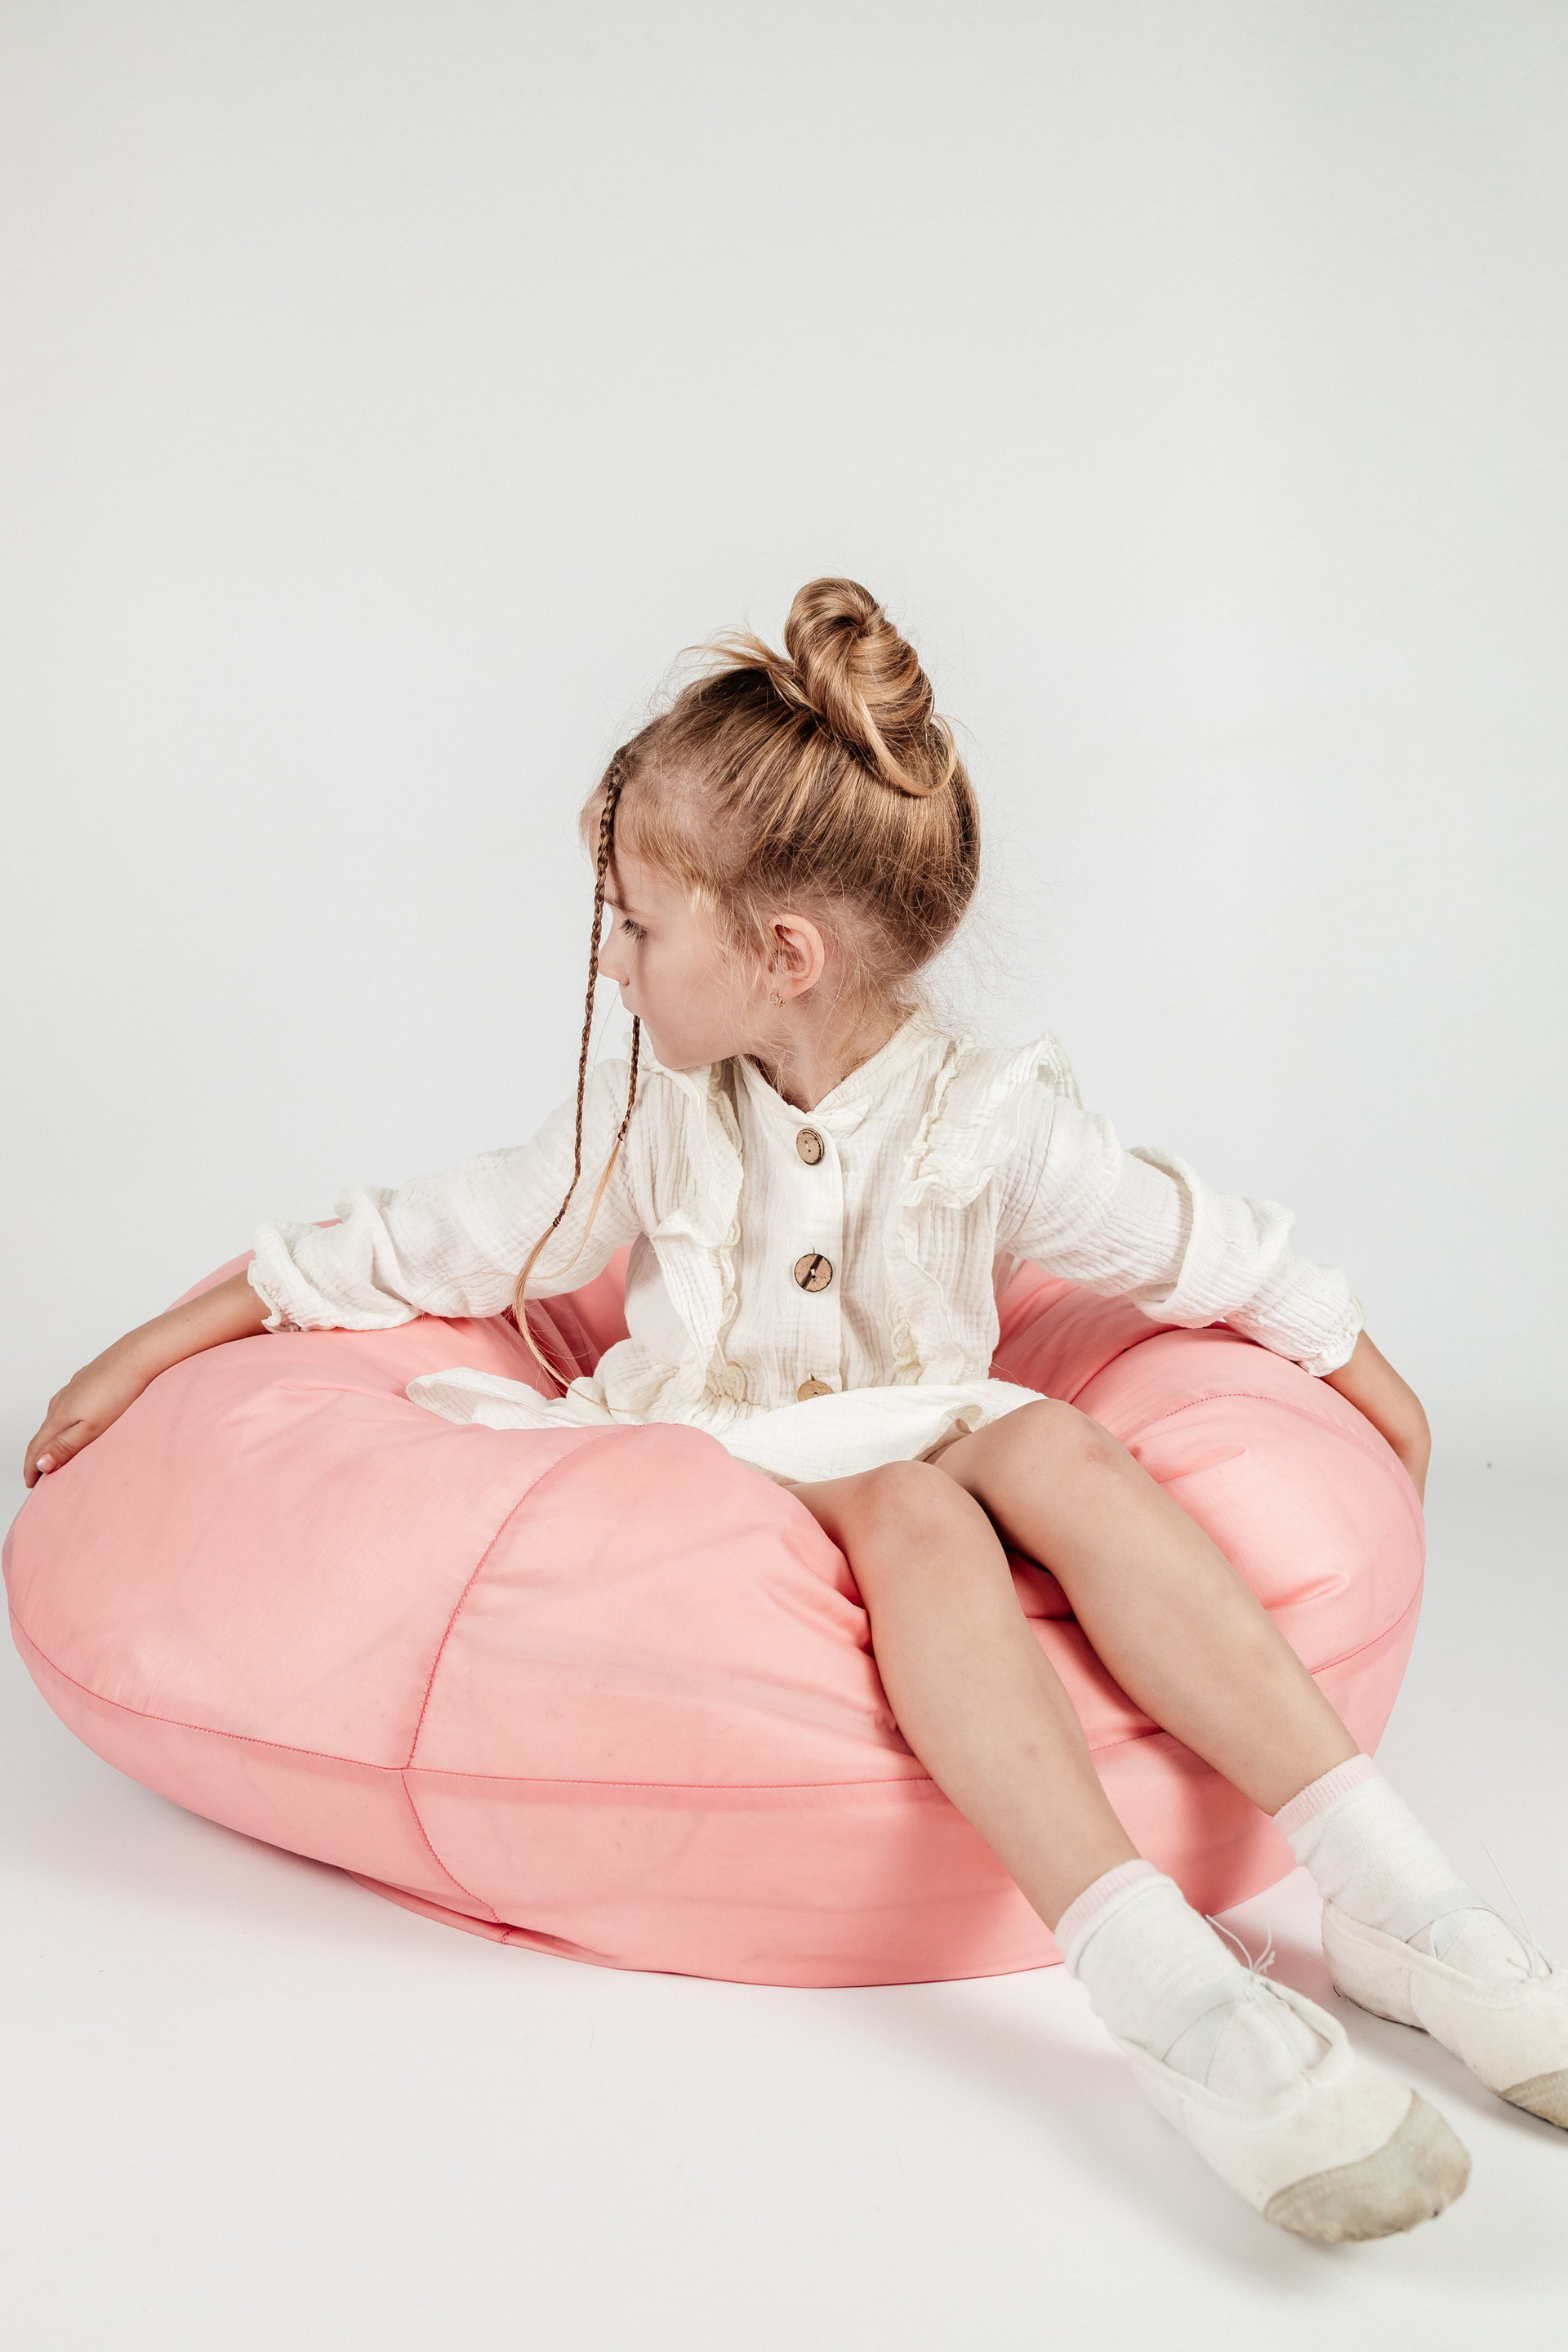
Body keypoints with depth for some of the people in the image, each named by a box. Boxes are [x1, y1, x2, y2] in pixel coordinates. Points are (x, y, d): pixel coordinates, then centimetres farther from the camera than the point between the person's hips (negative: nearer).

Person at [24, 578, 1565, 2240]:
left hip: (925, 1443, 1)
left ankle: (1388, 1892, -31)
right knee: (910, 1508, -33)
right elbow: (420, 1247, 8)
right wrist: (155, 1349, 11)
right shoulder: (649, 1122, 2)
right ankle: (1152, 1981, -44)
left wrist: (1377, 1398, 13)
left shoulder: (989, 1122, -3)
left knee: (1056, 1452, -31)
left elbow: (1214, 1251, 7)